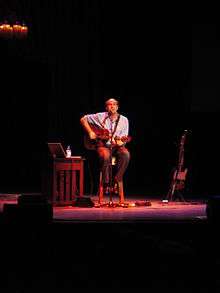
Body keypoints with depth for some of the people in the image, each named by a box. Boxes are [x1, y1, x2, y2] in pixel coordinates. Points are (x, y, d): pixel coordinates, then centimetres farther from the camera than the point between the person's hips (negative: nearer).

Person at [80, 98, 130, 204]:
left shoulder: (124, 120, 4)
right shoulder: (100, 117, 1)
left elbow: (124, 139, 0)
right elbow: (83, 119, 7)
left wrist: (120, 142, -23)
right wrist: (90, 132, -4)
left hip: (117, 146, 2)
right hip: (103, 145, -2)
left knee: (125, 154, -32)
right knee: (106, 156, -38)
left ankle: (116, 181, -21)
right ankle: (107, 183, -23)